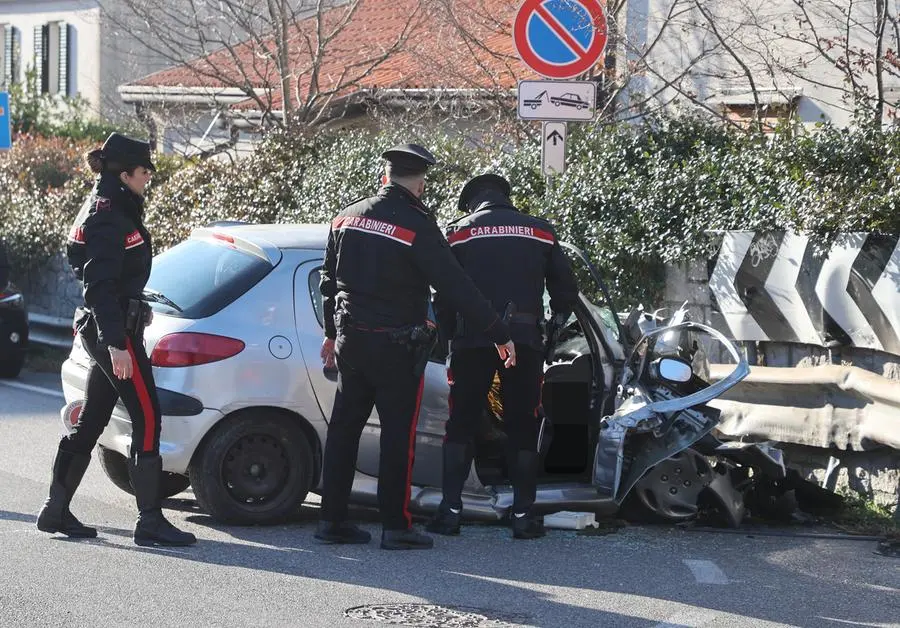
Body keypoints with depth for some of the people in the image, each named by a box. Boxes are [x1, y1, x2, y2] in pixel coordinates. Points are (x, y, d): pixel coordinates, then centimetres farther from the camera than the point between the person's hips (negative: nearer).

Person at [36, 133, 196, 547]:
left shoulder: (110, 210, 15)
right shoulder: (108, 218, -16)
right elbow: (100, 287, -23)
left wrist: (136, 308, 29)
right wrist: (116, 344, -27)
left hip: (106, 329, 11)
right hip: (115, 330, -11)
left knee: (91, 421, 14)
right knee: (147, 419, -9)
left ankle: (56, 511, 19)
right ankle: (150, 521, -8)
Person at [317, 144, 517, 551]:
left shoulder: (347, 218, 7)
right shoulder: (417, 227, -14)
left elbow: (330, 282, 17)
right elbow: (457, 288, -15)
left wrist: (332, 333, 30)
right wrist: (499, 336, -10)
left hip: (351, 339, 6)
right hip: (396, 347, -6)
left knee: (344, 429, 12)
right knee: (398, 435, 0)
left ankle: (332, 520, 15)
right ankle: (396, 528, 1)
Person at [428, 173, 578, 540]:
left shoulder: (458, 233, 7)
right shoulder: (540, 232, 12)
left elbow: (443, 295, 5)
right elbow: (565, 288, 13)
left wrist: (451, 334, 16)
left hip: (472, 341, -1)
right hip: (525, 341, 1)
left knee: (460, 426, 8)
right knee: (523, 428, 8)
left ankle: (450, 510, 3)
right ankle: (523, 515, 6)